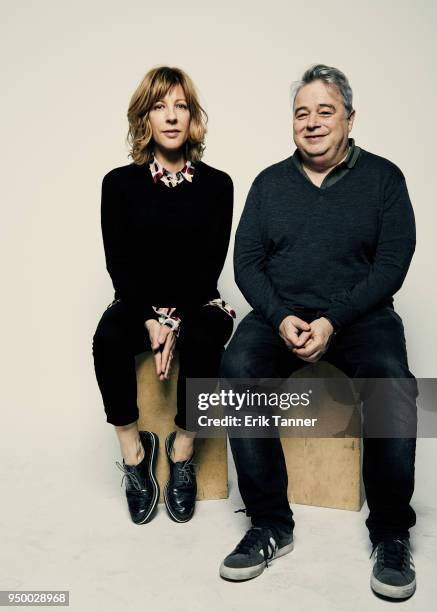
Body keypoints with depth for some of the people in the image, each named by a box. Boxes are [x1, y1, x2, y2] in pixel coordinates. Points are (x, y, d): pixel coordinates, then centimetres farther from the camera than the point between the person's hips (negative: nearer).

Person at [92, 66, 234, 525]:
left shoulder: (216, 185, 1)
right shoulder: (120, 183, 3)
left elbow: (211, 263, -4)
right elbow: (119, 263, -2)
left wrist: (176, 321, -17)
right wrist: (150, 320, -16)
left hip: (196, 302, 0)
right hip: (138, 303, 1)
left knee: (201, 343, -33)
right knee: (108, 338, -31)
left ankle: (182, 450, -12)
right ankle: (133, 451, -14)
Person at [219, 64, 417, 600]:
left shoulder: (382, 178, 6)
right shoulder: (270, 182, 12)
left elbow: (392, 265, -3)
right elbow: (246, 262, 6)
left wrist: (333, 321, -16)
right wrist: (281, 318, -12)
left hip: (360, 315, -1)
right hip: (280, 315, 2)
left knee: (391, 381, -32)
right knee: (237, 368, -28)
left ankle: (391, 535, -12)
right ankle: (270, 525, -17)